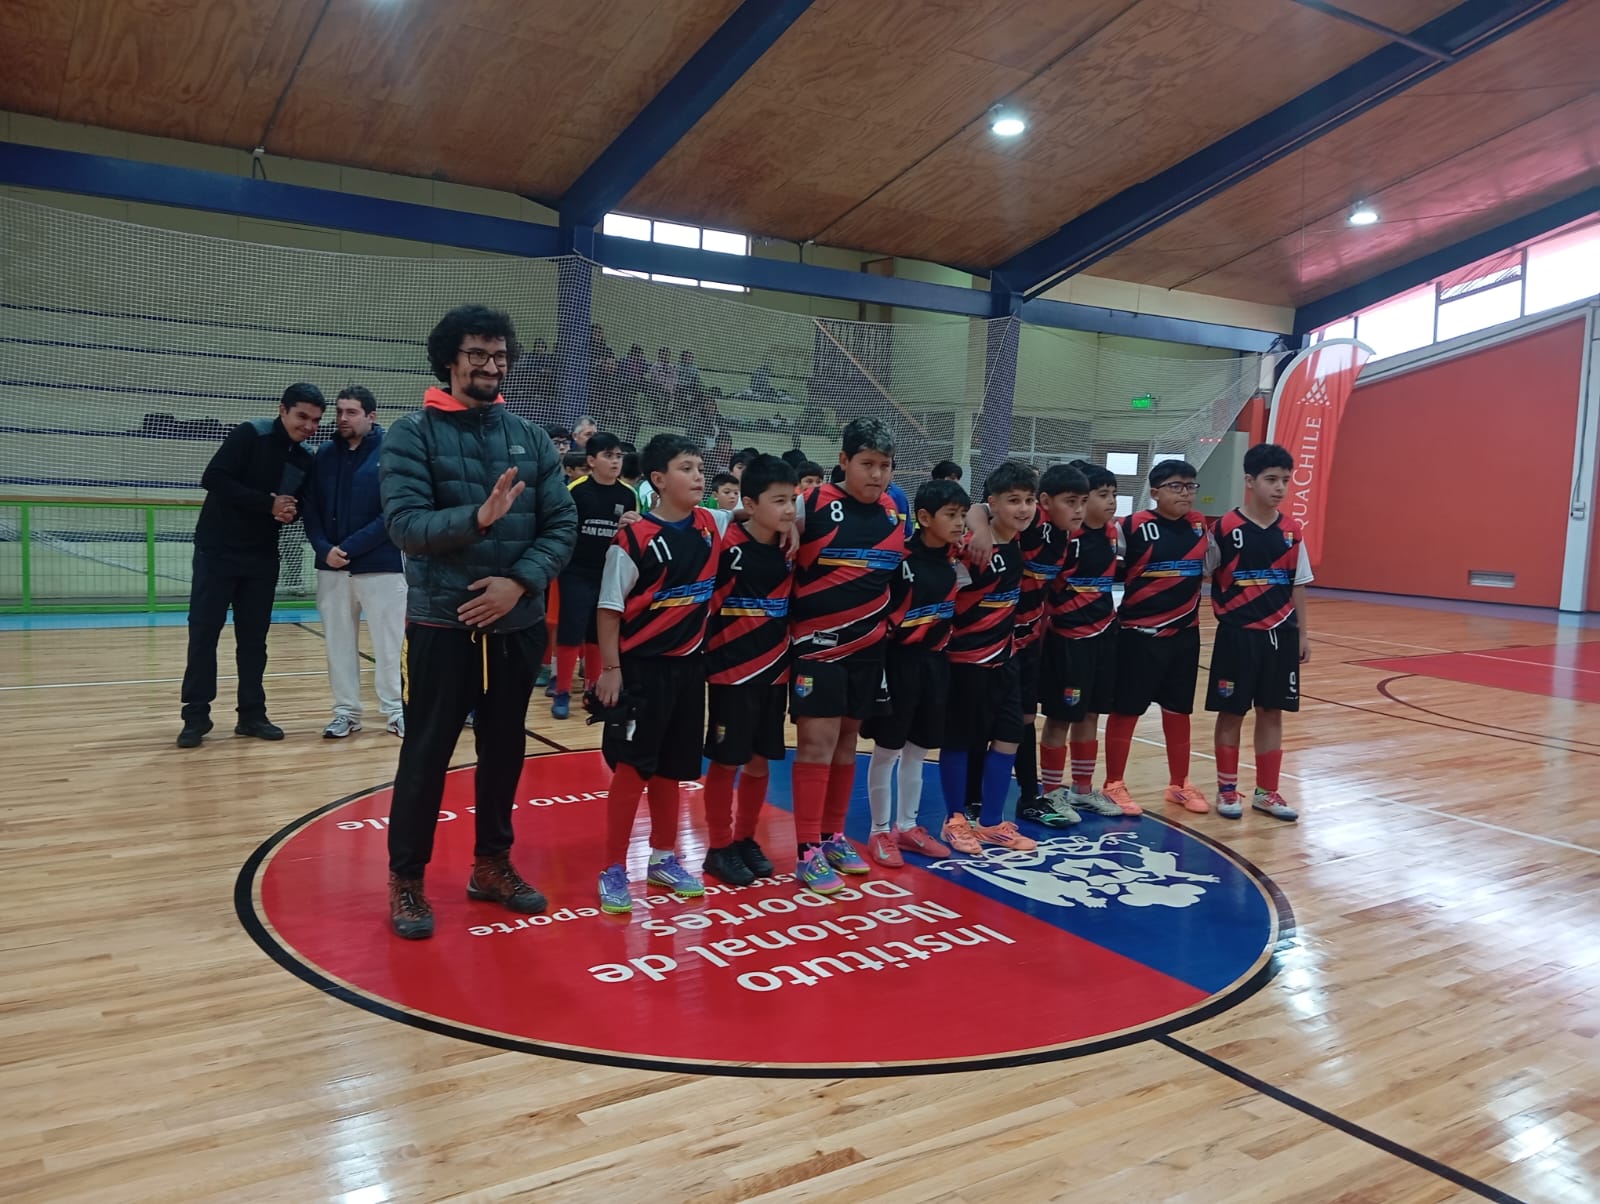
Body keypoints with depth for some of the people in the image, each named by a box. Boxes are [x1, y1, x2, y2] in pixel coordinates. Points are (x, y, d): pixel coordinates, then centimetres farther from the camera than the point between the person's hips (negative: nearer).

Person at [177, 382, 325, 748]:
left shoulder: (305, 461, 5)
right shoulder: (250, 435, -12)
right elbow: (213, 478, -20)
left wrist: (289, 512, -11)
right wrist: (268, 503, -23)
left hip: (263, 557, 5)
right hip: (217, 551, -5)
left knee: (254, 637, 8)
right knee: (203, 633, 0)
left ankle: (252, 714, 16)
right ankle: (196, 717, 8)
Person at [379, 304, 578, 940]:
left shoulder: (531, 438, 6)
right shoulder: (412, 434, -4)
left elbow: (563, 524, 1)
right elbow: (404, 522, -16)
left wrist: (519, 582, -13)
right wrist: (477, 517, -31)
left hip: (518, 624, 4)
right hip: (442, 622, -4)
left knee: (506, 749, 14)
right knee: (427, 754, 4)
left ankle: (492, 863, 30)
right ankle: (405, 877, 20)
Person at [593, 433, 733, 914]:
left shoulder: (712, 526, 2)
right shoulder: (635, 538, -13)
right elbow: (610, 607, -10)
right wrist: (610, 668, -12)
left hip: (688, 663, 5)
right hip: (641, 666, -5)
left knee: (672, 767, 15)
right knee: (631, 766, -2)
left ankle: (663, 858, 30)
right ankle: (614, 870, 10)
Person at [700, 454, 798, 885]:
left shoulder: (790, 551, 2)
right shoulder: (726, 546, -15)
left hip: (775, 672, 5)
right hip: (732, 672, -5)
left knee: (761, 761, 13)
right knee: (726, 761, 5)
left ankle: (745, 840, 28)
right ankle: (719, 848, 18)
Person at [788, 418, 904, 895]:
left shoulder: (895, 513, 6)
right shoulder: (814, 505, -11)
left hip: (869, 646, 5)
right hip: (817, 644, -5)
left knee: (846, 741, 13)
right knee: (817, 741, -5)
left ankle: (833, 837, 26)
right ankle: (808, 852, 3)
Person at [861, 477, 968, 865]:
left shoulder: (957, 556, 1)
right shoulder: (900, 556, -16)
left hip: (935, 661, 6)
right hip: (899, 661, -6)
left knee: (918, 748, 15)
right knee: (887, 749, 3)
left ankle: (908, 826, 28)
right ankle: (880, 831, 16)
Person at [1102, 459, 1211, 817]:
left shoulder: (1200, 525, 5)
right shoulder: (1134, 527, -13)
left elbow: (1213, 567, 19)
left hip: (1185, 633, 5)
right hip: (1139, 633, -5)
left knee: (1179, 710, 15)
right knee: (1126, 710, 5)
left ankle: (1179, 784, 28)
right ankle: (1114, 785, 17)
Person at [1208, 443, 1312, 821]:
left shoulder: (1292, 531, 4)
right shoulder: (1225, 528, -9)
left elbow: (1297, 586, 9)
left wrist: (1302, 633, 10)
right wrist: (1221, 614, -11)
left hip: (1279, 634, 4)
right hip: (1237, 634, -4)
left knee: (1272, 713, 10)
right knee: (1231, 713, 6)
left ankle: (1266, 792, 21)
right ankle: (1227, 790, 18)